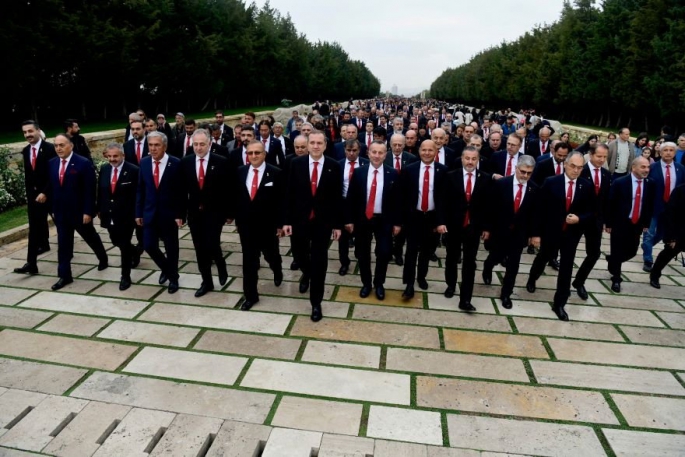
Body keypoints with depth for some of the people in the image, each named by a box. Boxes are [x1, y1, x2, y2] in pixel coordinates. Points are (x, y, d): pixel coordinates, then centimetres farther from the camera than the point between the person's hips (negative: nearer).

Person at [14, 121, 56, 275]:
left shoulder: (50, 148, -13)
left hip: (50, 193, -5)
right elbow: (27, 174, 14)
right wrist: (29, 193, 13)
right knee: (35, 227, 4)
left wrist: (45, 193, -21)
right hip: (33, 193, 5)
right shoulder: (25, 151, 6)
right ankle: (32, 263, 9)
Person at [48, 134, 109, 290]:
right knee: (63, 244, 5)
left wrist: (88, 212, -18)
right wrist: (53, 208, 9)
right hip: (60, 212, 5)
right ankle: (65, 275, 11)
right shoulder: (52, 163, 5)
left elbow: (90, 190, -15)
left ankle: (103, 259, 40)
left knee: (91, 238, 15)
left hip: (80, 211, -4)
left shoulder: (84, 163, -14)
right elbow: (52, 188, 11)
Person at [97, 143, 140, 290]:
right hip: (109, 215, 6)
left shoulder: (133, 170, -13)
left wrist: (137, 214, -11)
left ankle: (125, 277, 15)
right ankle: (135, 252, 49)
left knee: (124, 246, 1)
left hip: (126, 216, -6)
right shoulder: (104, 169, 4)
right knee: (117, 242, 19)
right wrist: (99, 209, 13)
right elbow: (100, 190, 13)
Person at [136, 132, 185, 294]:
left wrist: (180, 214, -13)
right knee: (149, 246, 4)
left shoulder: (175, 163, -11)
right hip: (150, 213, 4)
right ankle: (165, 268, 33)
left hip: (169, 214, -3)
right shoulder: (144, 162, 1)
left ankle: (173, 278, 28)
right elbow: (140, 190, 6)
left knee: (171, 248, 7)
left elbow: (181, 191, -9)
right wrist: (139, 212, 4)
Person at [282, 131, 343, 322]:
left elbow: (337, 197, -2)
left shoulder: (334, 166, -4)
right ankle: (306, 273, 51)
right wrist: (287, 220, -4)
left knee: (319, 261, 3)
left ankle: (316, 302, 17)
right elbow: (290, 193, -1)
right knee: (299, 254, 14)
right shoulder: (296, 163, -2)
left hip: (323, 221, -1)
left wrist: (337, 224, -2)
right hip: (299, 219, 2)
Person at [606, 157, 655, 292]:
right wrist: (609, 224, -8)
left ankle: (612, 262, 40)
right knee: (617, 252, 3)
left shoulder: (650, 183, 1)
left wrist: (646, 223, 7)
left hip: (637, 224, 4)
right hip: (620, 224, -4)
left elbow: (650, 204, 9)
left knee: (631, 252, 9)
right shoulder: (619, 182, -13)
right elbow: (611, 204, -9)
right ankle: (616, 279, 21)